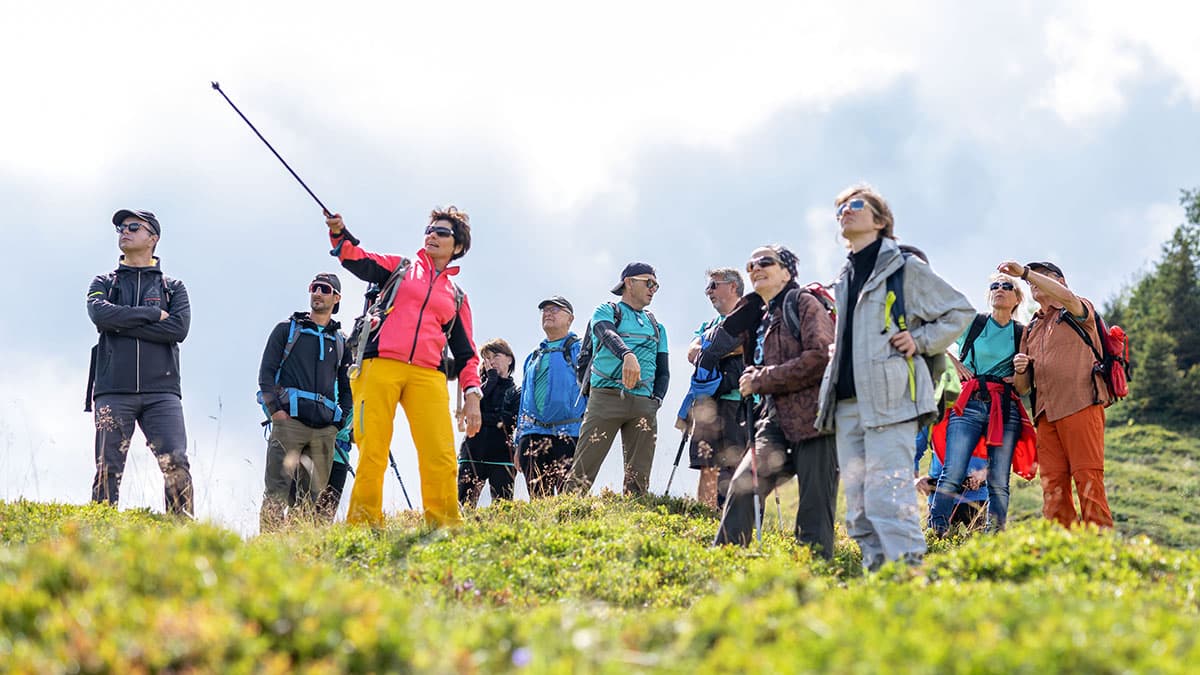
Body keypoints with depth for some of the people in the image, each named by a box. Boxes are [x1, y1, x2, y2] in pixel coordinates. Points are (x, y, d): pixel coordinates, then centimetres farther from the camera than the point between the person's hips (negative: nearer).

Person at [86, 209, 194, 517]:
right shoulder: (104, 283, 17)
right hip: (113, 390, 1)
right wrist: (152, 314, -5)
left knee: (176, 465, -13)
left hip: (161, 390, -1)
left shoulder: (173, 288, 15)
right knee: (107, 470, -4)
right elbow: (100, 313, -6)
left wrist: (123, 325, -6)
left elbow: (179, 328, -5)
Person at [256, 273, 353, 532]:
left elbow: (346, 388, 25)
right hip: (289, 420, -3)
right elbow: (266, 372, 6)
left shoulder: (341, 342, 21)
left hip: (325, 429, 3)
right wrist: (274, 409, -8)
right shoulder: (287, 329, 13)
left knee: (313, 495, 1)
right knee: (277, 489, -13)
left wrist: (341, 423, 10)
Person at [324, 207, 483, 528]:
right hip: (379, 366, -1)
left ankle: (446, 525, -7)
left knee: (441, 458, -11)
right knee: (372, 452, -9)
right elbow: (359, 261, 5)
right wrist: (339, 234, -14)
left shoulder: (457, 298, 24)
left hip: (428, 376, 2)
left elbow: (465, 353, 21)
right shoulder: (400, 268, 21)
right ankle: (363, 523, -7)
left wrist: (472, 395, 8)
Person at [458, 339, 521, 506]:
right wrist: (492, 378, 3)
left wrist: (483, 418, -5)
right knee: (463, 504, -10)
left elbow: (511, 421, -4)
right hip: (473, 452, 2)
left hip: (502, 454, -1)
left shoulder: (517, 392, 12)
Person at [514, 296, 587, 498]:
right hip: (533, 435, 6)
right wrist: (519, 442, 18)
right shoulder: (533, 357, 23)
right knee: (537, 499, 2)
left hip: (568, 435, -6)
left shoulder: (580, 350, 5)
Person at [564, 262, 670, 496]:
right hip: (606, 396, -5)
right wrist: (627, 355, -36)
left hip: (643, 404, 5)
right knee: (583, 469, -12)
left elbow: (663, 371, 25)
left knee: (639, 476, -3)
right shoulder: (607, 311, 9)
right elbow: (608, 334, -14)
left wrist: (656, 399, 4)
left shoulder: (657, 327, 26)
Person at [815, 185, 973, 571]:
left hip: (889, 401, -7)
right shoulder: (844, 279, 22)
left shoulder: (905, 268, 1)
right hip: (847, 404, 8)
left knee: (887, 495, -17)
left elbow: (959, 311, 5)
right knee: (858, 505, 5)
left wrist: (920, 341, -6)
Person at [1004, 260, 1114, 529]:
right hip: (1046, 413, 6)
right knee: (1052, 483, -3)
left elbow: (1066, 297, -16)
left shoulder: (1078, 312, 12)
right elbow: (1022, 387, 25)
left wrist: (1025, 272, -17)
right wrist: (1020, 370, 2)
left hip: (1080, 406, -6)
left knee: (1087, 477, -13)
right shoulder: (1031, 330, 27)